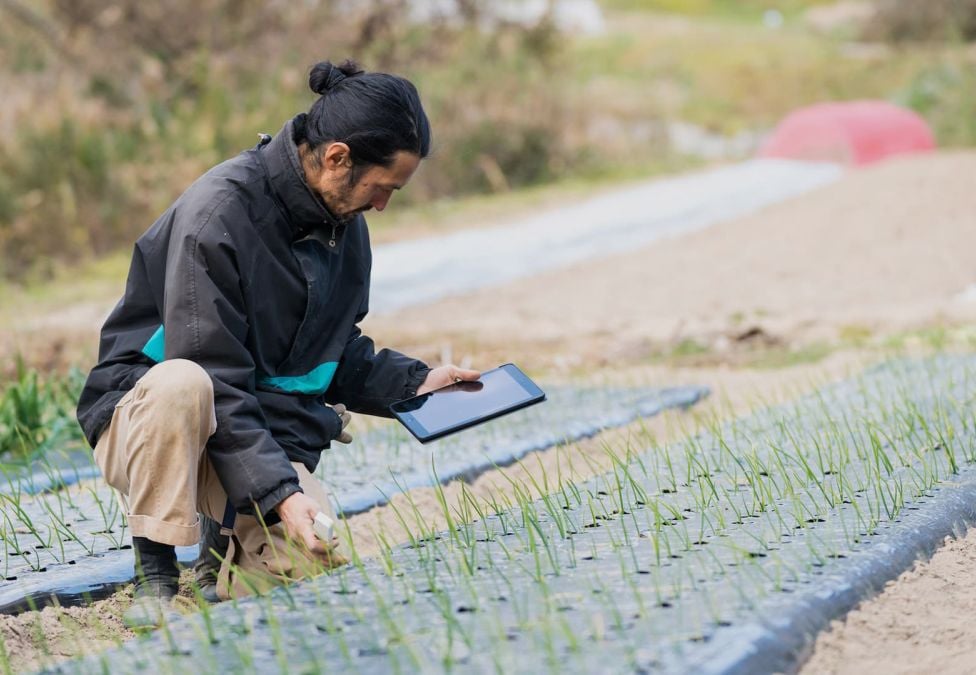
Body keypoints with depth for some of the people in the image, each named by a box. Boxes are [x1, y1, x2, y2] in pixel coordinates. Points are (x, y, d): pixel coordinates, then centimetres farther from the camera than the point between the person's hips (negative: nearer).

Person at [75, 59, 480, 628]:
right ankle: (155, 575, -22)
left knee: (318, 565, -23)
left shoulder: (344, 222, 5)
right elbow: (215, 380, -24)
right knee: (181, 383, -41)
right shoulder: (216, 215, -21)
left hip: (271, 437, 5)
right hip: (143, 423, -5)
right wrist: (279, 494, -30)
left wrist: (413, 382, 0)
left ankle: (228, 536, 12)